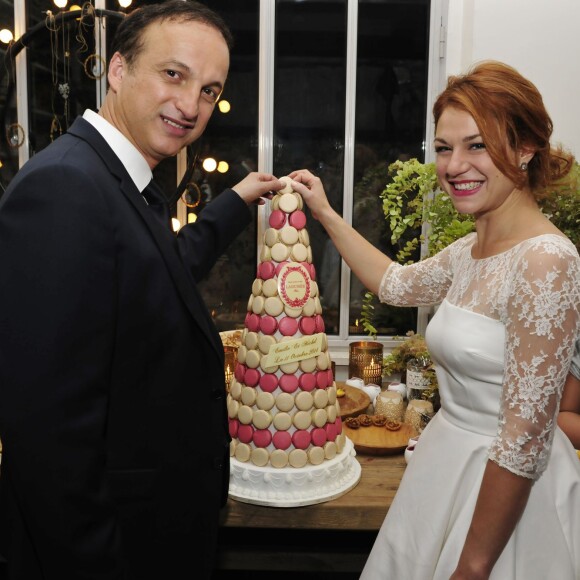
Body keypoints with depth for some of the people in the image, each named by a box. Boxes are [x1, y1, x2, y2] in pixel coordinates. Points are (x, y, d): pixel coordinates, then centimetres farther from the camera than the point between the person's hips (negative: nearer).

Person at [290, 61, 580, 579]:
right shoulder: (471, 250, 1)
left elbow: (524, 439, -24)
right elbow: (397, 284, 18)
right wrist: (325, 214, 16)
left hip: (507, 492, -8)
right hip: (450, 458, 8)